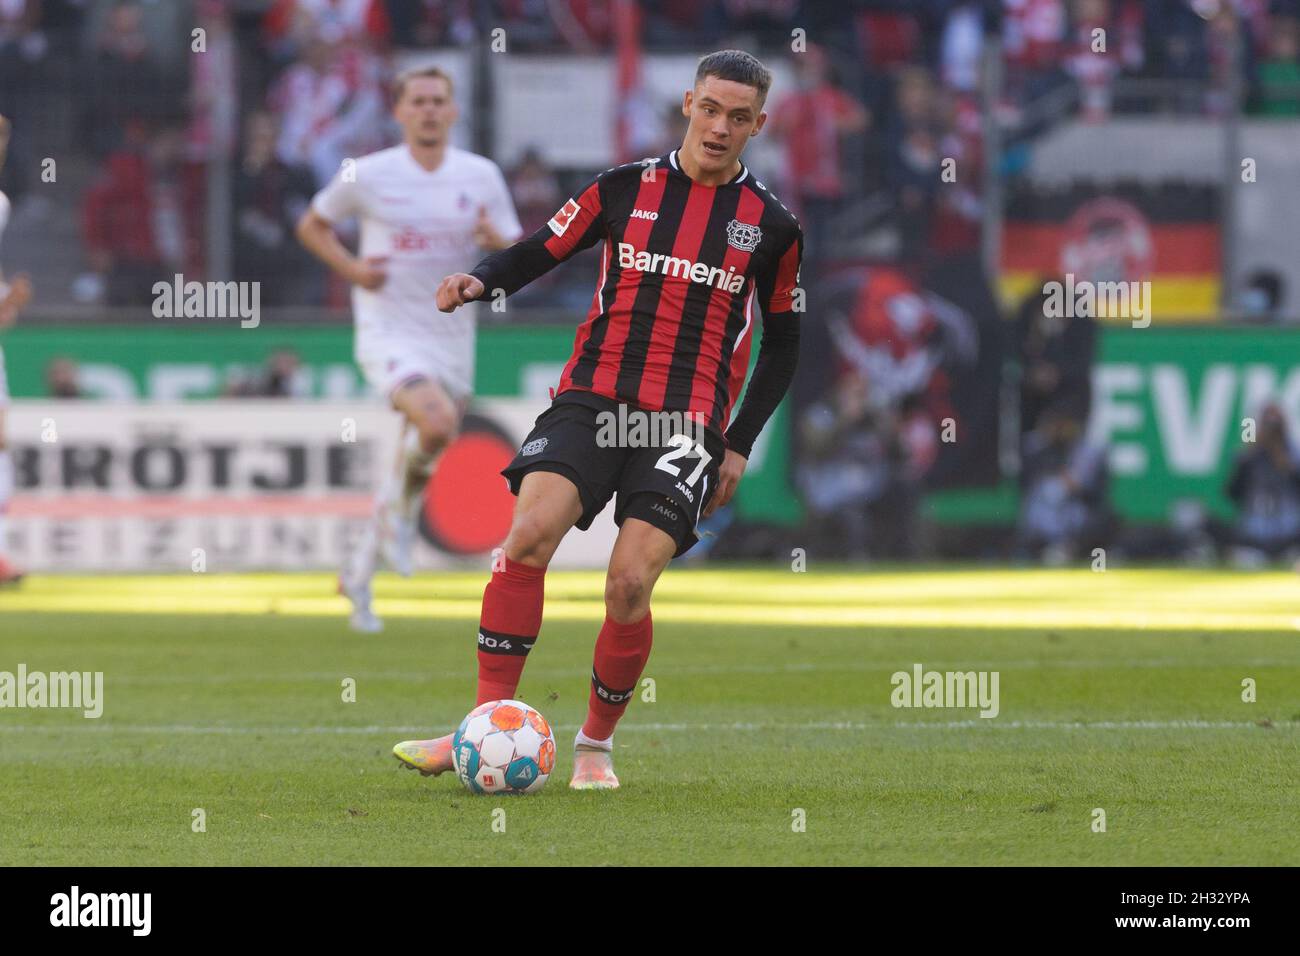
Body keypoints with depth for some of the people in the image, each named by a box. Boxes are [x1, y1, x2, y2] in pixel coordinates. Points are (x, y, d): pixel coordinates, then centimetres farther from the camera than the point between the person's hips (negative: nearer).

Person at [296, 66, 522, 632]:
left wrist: (497, 241, -17)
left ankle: (359, 573, 30)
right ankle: (400, 506, 0)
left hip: (452, 340, 4)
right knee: (437, 423, -31)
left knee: (420, 468, 10)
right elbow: (312, 226, 10)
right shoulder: (367, 176, -5)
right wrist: (351, 268, -8)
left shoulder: (481, 177, 2)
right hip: (389, 334, -4)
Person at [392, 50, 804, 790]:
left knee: (630, 584, -14)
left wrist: (740, 447, 8)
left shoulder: (772, 226, 7)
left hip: (688, 421, -1)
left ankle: (597, 744, 9)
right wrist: (480, 281, -11)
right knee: (530, 534, -21)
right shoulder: (625, 189, 8)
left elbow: (783, 344, 14)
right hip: (592, 396, 1)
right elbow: (541, 252, 11)